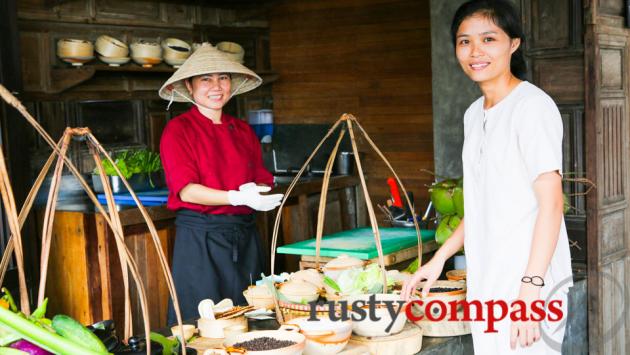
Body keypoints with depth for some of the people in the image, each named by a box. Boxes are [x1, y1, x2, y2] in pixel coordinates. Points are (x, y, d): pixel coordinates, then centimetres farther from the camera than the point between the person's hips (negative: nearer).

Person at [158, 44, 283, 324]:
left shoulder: (243, 130, 12)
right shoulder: (178, 129, -4)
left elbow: (263, 181, 11)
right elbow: (187, 190, -15)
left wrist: (257, 192, -14)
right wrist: (237, 198, -27)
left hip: (245, 237, 5)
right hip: (200, 239, -5)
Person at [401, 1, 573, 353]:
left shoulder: (533, 106, -10)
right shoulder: (474, 114, 14)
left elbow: (551, 202, -16)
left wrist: (531, 288, -22)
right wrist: (439, 259, 17)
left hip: (527, 284, -7)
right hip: (486, 283, 7)